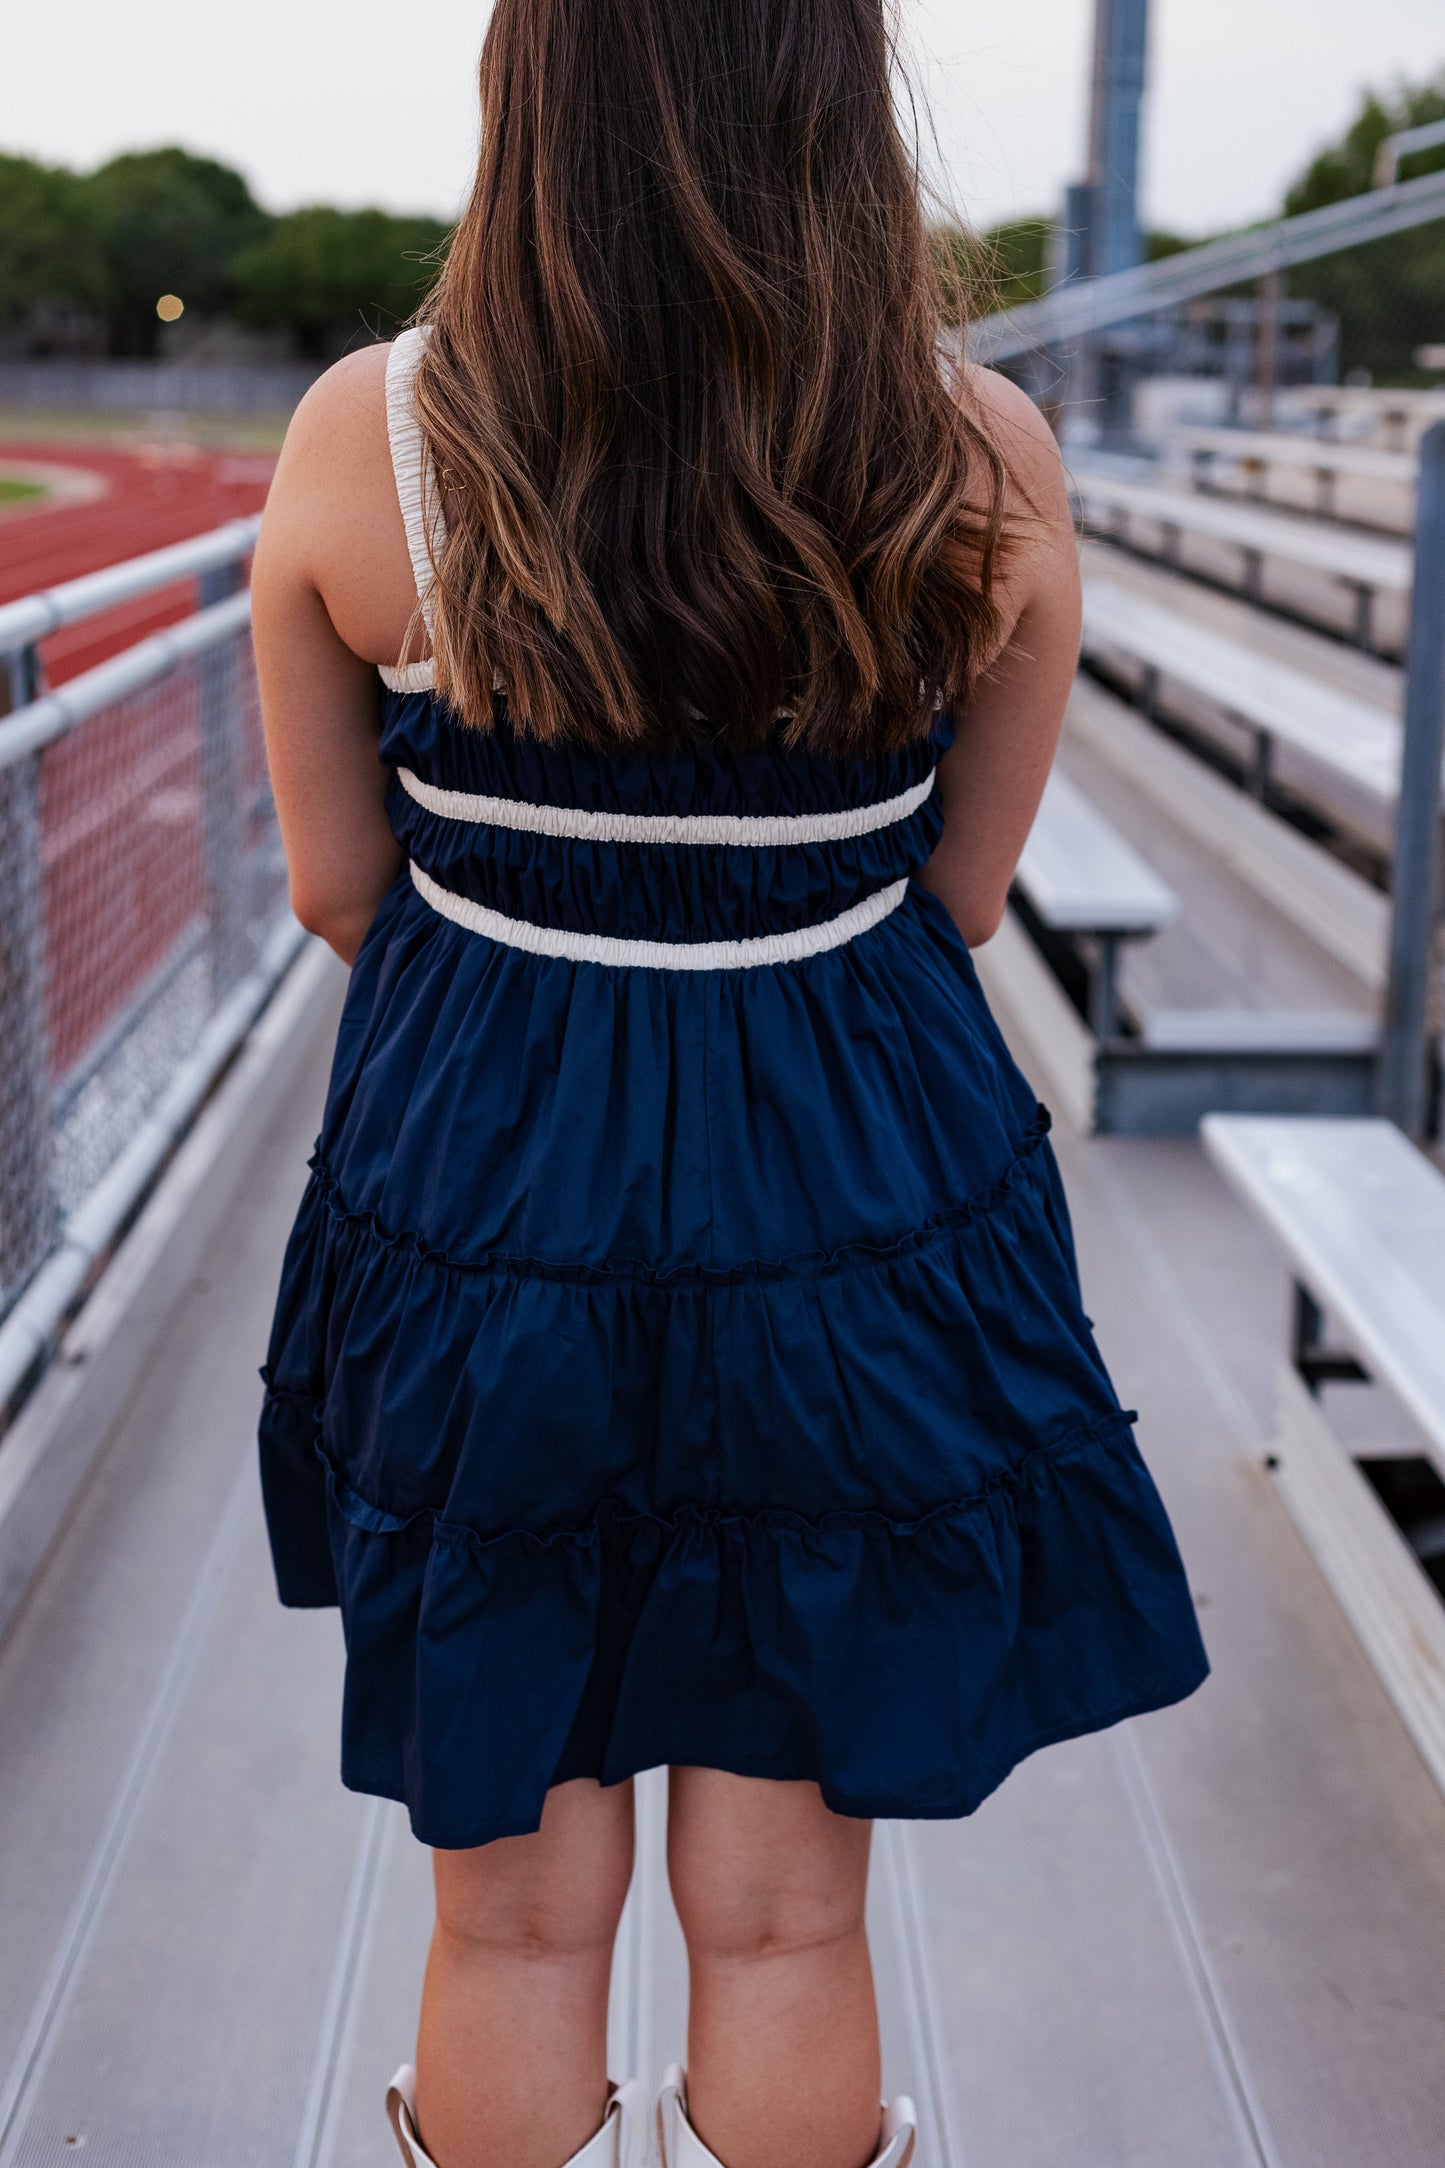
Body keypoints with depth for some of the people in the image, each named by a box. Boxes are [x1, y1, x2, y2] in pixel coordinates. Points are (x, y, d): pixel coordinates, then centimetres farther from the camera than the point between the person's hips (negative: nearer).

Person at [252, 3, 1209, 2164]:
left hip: (475, 1205, 0)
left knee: (518, 1918, 18)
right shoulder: (987, 463, -11)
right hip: (860, 1224, 0)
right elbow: (958, 896, 0)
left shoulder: (364, 439, -12)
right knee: (784, 1920, 17)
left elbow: (339, 888, -1)